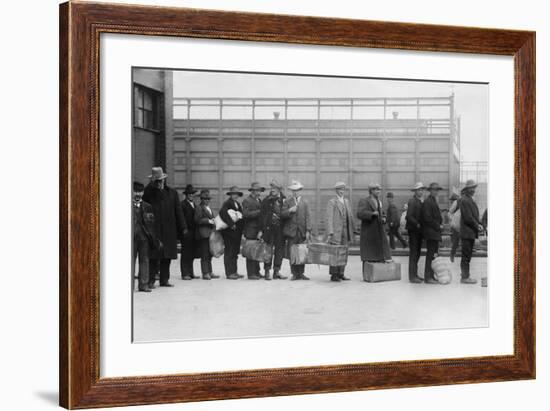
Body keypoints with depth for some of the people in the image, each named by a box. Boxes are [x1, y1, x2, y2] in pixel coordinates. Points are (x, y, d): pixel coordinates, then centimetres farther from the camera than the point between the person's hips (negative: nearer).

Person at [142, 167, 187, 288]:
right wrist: (152, 185, -16)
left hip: (169, 231, 3)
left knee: (167, 256, 7)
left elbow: (178, 211, 11)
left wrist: (183, 227, 6)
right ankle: (151, 280, 0)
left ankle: (164, 279, 15)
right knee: (154, 256, -4)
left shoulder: (172, 193, 11)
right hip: (154, 230, -3)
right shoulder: (149, 192, 4)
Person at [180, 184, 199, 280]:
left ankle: (190, 273, 16)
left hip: (193, 232, 7)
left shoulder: (194, 204, 18)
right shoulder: (183, 204, -6)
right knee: (185, 253, -3)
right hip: (186, 231, -7)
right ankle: (185, 274, 0)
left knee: (192, 253, 10)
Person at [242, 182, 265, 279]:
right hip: (251, 231, -7)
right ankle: (251, 274, -3)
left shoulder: (259, 201, 19)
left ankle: (257, 272, 16)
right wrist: (259, 212, -20)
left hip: (259, 230, 8)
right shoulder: (247, 201, -6)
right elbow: (246, 214, -19)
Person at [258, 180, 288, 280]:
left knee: (279, 249, 5)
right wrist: (261, 230, -6)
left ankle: (276, 271, 13)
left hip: (280, 228, 3)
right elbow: (262, 215, -1)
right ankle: (267, 271, 8)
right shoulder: (266, 200, 0)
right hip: (269, 228, -2)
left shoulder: (284, 200, 6)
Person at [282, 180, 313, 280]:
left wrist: (308, 231, -5)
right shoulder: (288, 202, 11)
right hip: (291, 231, 0)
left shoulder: (305, 202, 11)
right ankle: (294, 273, 5)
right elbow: (283, 214, 2)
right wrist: (290, 210, -18)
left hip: (302, 231, 0)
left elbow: (308, 217, 4)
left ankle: (301, 273, 6)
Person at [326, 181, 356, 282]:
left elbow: (350, 216, 18)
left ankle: (340, 274, 12)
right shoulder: (332, 202, -4)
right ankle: (333, 275, 0)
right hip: (336, 232, -6)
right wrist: (330, 233, -17)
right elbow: (329, 218, -9)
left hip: (345, 232, 6)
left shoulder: (346, 201, 16)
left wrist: (353, 230, 13)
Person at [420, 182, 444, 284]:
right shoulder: (427, 202, -12)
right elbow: (427, 218, -18)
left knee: (434, 254, 10)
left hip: (435, 231, 10)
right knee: (431, 254, -8)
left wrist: (440, 224, 9)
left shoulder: (434, 201, 19)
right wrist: (438, 226, -13)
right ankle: (428, 277, -5)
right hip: (430, 232, -10)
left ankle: (431, 276, 15)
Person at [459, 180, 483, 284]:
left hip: (471, 232, 10)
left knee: (467, 255, 14)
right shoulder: (464, 200, -14)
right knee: (466, 255, -6)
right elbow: (468, 217, -19)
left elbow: (475, 216, 18)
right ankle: (465, 277, -2)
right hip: (467, 232, -10)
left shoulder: (471, 200, 18)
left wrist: (479, 224, 1)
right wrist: (477, 226, -11)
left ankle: (464, 275, 20)